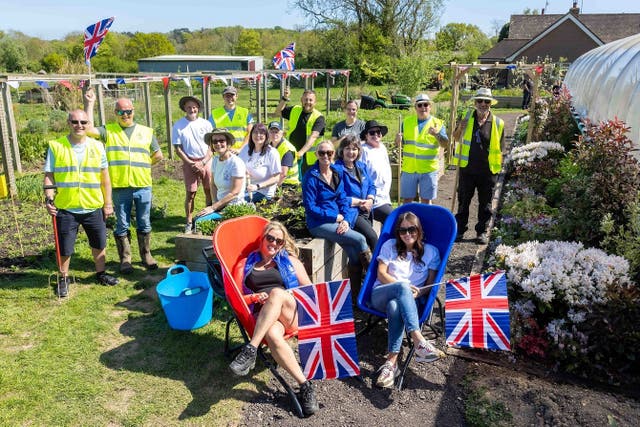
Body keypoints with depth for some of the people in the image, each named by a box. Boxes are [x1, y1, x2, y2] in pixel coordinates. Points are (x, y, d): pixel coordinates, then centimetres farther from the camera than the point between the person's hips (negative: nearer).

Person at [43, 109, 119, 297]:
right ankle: (63, 279, 27)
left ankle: (101, 273, 33)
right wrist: (49, 199, -15)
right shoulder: (55, 146, -3)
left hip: (94, 207, 2)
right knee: (64, 248, 7)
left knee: (99, 244, 14)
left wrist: (108, 203, 6)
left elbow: (105, 177, 7)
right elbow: (49, 176, -2)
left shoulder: (97, 146, 3)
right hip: (65, 208, -2)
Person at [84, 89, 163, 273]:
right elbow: (88, 129, -12)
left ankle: (146, 255, 24)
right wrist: (89, 104, -9)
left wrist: (141, 166, 7)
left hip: (143, 185, 1)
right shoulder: (108, 131, 6)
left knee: (144, 224, 11)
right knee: (122, 225, 7)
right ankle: (125, 259, 19)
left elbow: (158, 156, 14)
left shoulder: (146, 132, 9)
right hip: (119, 186, -1)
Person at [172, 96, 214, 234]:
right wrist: (191, 164, -9)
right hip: (189, 162, -1)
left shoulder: (205, 124, 4)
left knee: (210, 191, 2)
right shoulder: (178, 125, 2)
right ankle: (189, 223, 8)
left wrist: (203, 162, -8)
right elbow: (178, 148, 0)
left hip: (206, 161, 1)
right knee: (191, 193, -1)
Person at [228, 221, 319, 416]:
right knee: (272, 335, -38)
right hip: (263, 316, 0)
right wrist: (254, 297, -7)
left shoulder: (289, 259, 21)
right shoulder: (248, 263, 21)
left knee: (277, 292, -36)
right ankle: (305, 385, -35)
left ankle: (251, 350, -38)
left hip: (293, 313, 0)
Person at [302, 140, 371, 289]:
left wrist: (346, 220, -8)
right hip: (319, 224, -5)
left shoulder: (337, 173, 10)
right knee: (359, 239, -21)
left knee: (355, 255, -16)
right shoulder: (311, 176, -8)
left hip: (339, 219, 5)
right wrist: (336, 217, -12)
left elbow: (343, 200, 10)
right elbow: (310, 208, -10)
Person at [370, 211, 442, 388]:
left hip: (409, 300, 0)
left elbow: (430, 284, 7)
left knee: (395, 306, -40)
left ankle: (391, 362, -45)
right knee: (402, 286, -37)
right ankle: (419, 341, -49)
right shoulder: (389, 246, 12)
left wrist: (417, 293, -15)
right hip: (381, 295, 0)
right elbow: (381, 274, 2)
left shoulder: (431, 251, 12)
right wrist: (404, 287, -13)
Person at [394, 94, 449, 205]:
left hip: (429, 169, -1)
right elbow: (399, 145, 9)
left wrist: (437, 134, -26)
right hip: (409, 168, 1)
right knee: (407, 199, 8)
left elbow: (445, 144, -7)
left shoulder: (437, 123, 2)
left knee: (426, 200, 7)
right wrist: (398, 139, -15)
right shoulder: (407, 121, 8)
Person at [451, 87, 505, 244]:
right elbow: (455, 137, 15)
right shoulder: (467, 118, 3)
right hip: (467, 168, 1)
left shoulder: (498, 123, 0)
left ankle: (482, 231, 23)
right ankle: (459, 230, 22)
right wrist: (460, 128, -6)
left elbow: (500, 149, 5)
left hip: (488, 171, -1)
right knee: (463, 202, 10)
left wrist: (497, 167, -1)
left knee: (485, 204, 9)